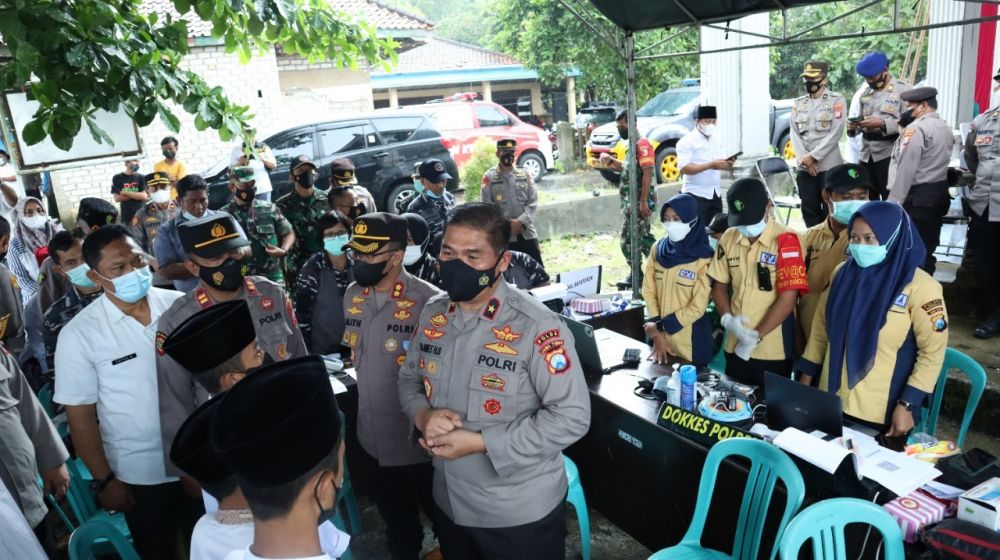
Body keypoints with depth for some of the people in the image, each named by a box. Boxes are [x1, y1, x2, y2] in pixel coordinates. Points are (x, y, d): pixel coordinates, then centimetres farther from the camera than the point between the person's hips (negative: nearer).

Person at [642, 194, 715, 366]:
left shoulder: (703, 258, -13)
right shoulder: (658, 250, 0)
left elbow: (697, 308, -13)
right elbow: (648, 291, 0)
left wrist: (661, 326, -11)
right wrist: (658, 334, -7)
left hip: (690, 341, -4)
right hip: (659, 334, 4)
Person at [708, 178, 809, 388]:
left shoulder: (785, 240, -13)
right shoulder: (729, 238, 3)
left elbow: (787, 298, -15)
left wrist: (756, 337, -14)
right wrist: (727, 318, -8)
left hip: (772, 351, -4)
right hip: (735, 345, 5)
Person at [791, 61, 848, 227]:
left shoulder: (837, 100, 0)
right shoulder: (798, 103, 13)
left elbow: (835, 133, -9)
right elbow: (795, 133, 5)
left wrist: (813, 156, -14)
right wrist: (804, 160, -8)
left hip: (829, 166, -4)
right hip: (805, 167, 4)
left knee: (830, 211, -1)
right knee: (809, 210, 7)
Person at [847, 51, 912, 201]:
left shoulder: (903, 89, -3)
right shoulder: (866, 93, 17)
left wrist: (882, 124, -22)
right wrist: (854, 127, 2)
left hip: (889, 155, -6)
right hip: (866, 156, 6)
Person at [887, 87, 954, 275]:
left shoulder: (916, 128, -13)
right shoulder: (946, 128, 15)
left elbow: (906, 169, -17)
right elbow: (936, 163, 13)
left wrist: (893, 202, -16)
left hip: (918, 195, -9)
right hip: (940, 192, 9)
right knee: (928, 248, 14)